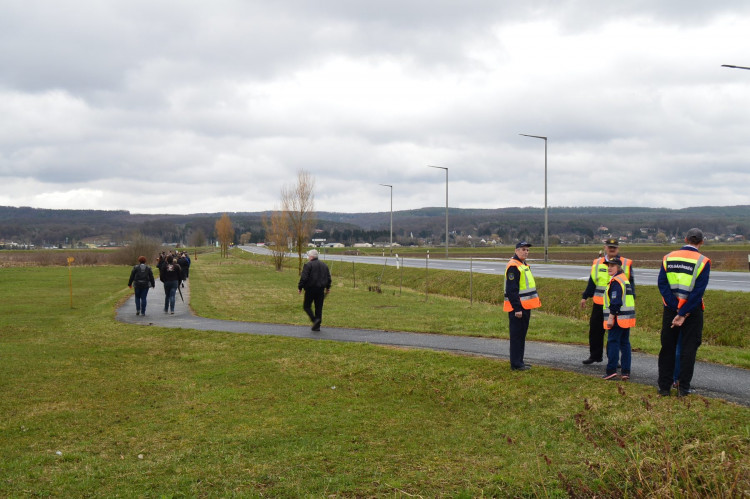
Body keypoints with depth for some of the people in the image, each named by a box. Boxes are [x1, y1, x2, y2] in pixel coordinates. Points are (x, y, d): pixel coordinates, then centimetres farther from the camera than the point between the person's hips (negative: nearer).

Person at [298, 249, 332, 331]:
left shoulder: (308, 265, -8)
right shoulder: (324, 265, 13)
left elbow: (303, 278, -13)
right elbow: (328, 278, 17)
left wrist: (300, 287, -5)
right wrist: (328, 288, 25)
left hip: (310, 289, -6)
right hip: (320, 290, 6)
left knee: (306, 306, 4)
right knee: (319, 308, 9)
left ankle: (315, 319, -16)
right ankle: (317, 326, 9)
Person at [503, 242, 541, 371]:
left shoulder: (524, 265, 16)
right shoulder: (513, 266, -16)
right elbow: (512, 290, -22)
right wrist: (517, 309, -24)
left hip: (525, 307, 10)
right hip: (517, 308, -10)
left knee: (522, 335, 14)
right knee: (516, 336, -5)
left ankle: (519, 361, 22)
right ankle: (515, 364, 0)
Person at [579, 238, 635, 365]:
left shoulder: (626, 264, 1)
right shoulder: (597, 263, 8)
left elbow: (630, 283, 3)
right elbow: (592, 282, 14)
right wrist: (584, 297, 11)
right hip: (599, 304, 2)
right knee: (595, 331, 6)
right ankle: (595, 355, 21)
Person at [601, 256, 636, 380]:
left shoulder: (615, 281, -13)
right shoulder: (625, 279, 17)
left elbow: (615, 302, -21)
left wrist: (611, 317, -20)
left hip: (618, 318, -9)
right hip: (627, 318, 9)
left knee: (613, 342, -5)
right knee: (625, 343, 10)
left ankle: (611, 370, -6)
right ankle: (626, 371, 10)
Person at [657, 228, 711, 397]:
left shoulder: (668, 258, 3)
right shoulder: (703, 261, -6)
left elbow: (662, 283, -7)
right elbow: (699, 291, -14)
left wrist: (677, 309, -11)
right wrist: (683, 314, -14)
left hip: (671, 308, 3)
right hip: (692, 310, -3)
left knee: (667, 348, 10)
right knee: (688, 349, 6)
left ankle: (664, 387, 13)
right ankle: (683, 388, 6)